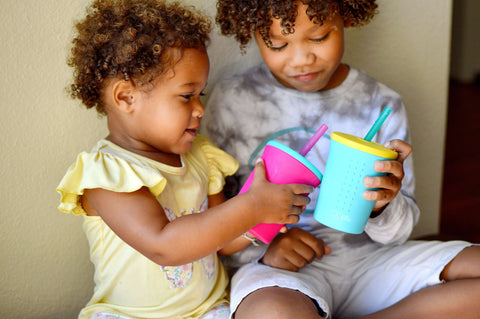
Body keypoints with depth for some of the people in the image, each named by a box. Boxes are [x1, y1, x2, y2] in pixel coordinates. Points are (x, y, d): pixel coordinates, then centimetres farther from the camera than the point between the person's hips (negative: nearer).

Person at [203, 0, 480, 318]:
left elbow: (397, 231, 8)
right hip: (278, 269, -4)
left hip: (366, 257, 5)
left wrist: (382, 206, -16)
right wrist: (259, 244, -13)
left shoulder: (382, 105, 5)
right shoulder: (232, 101, 1)